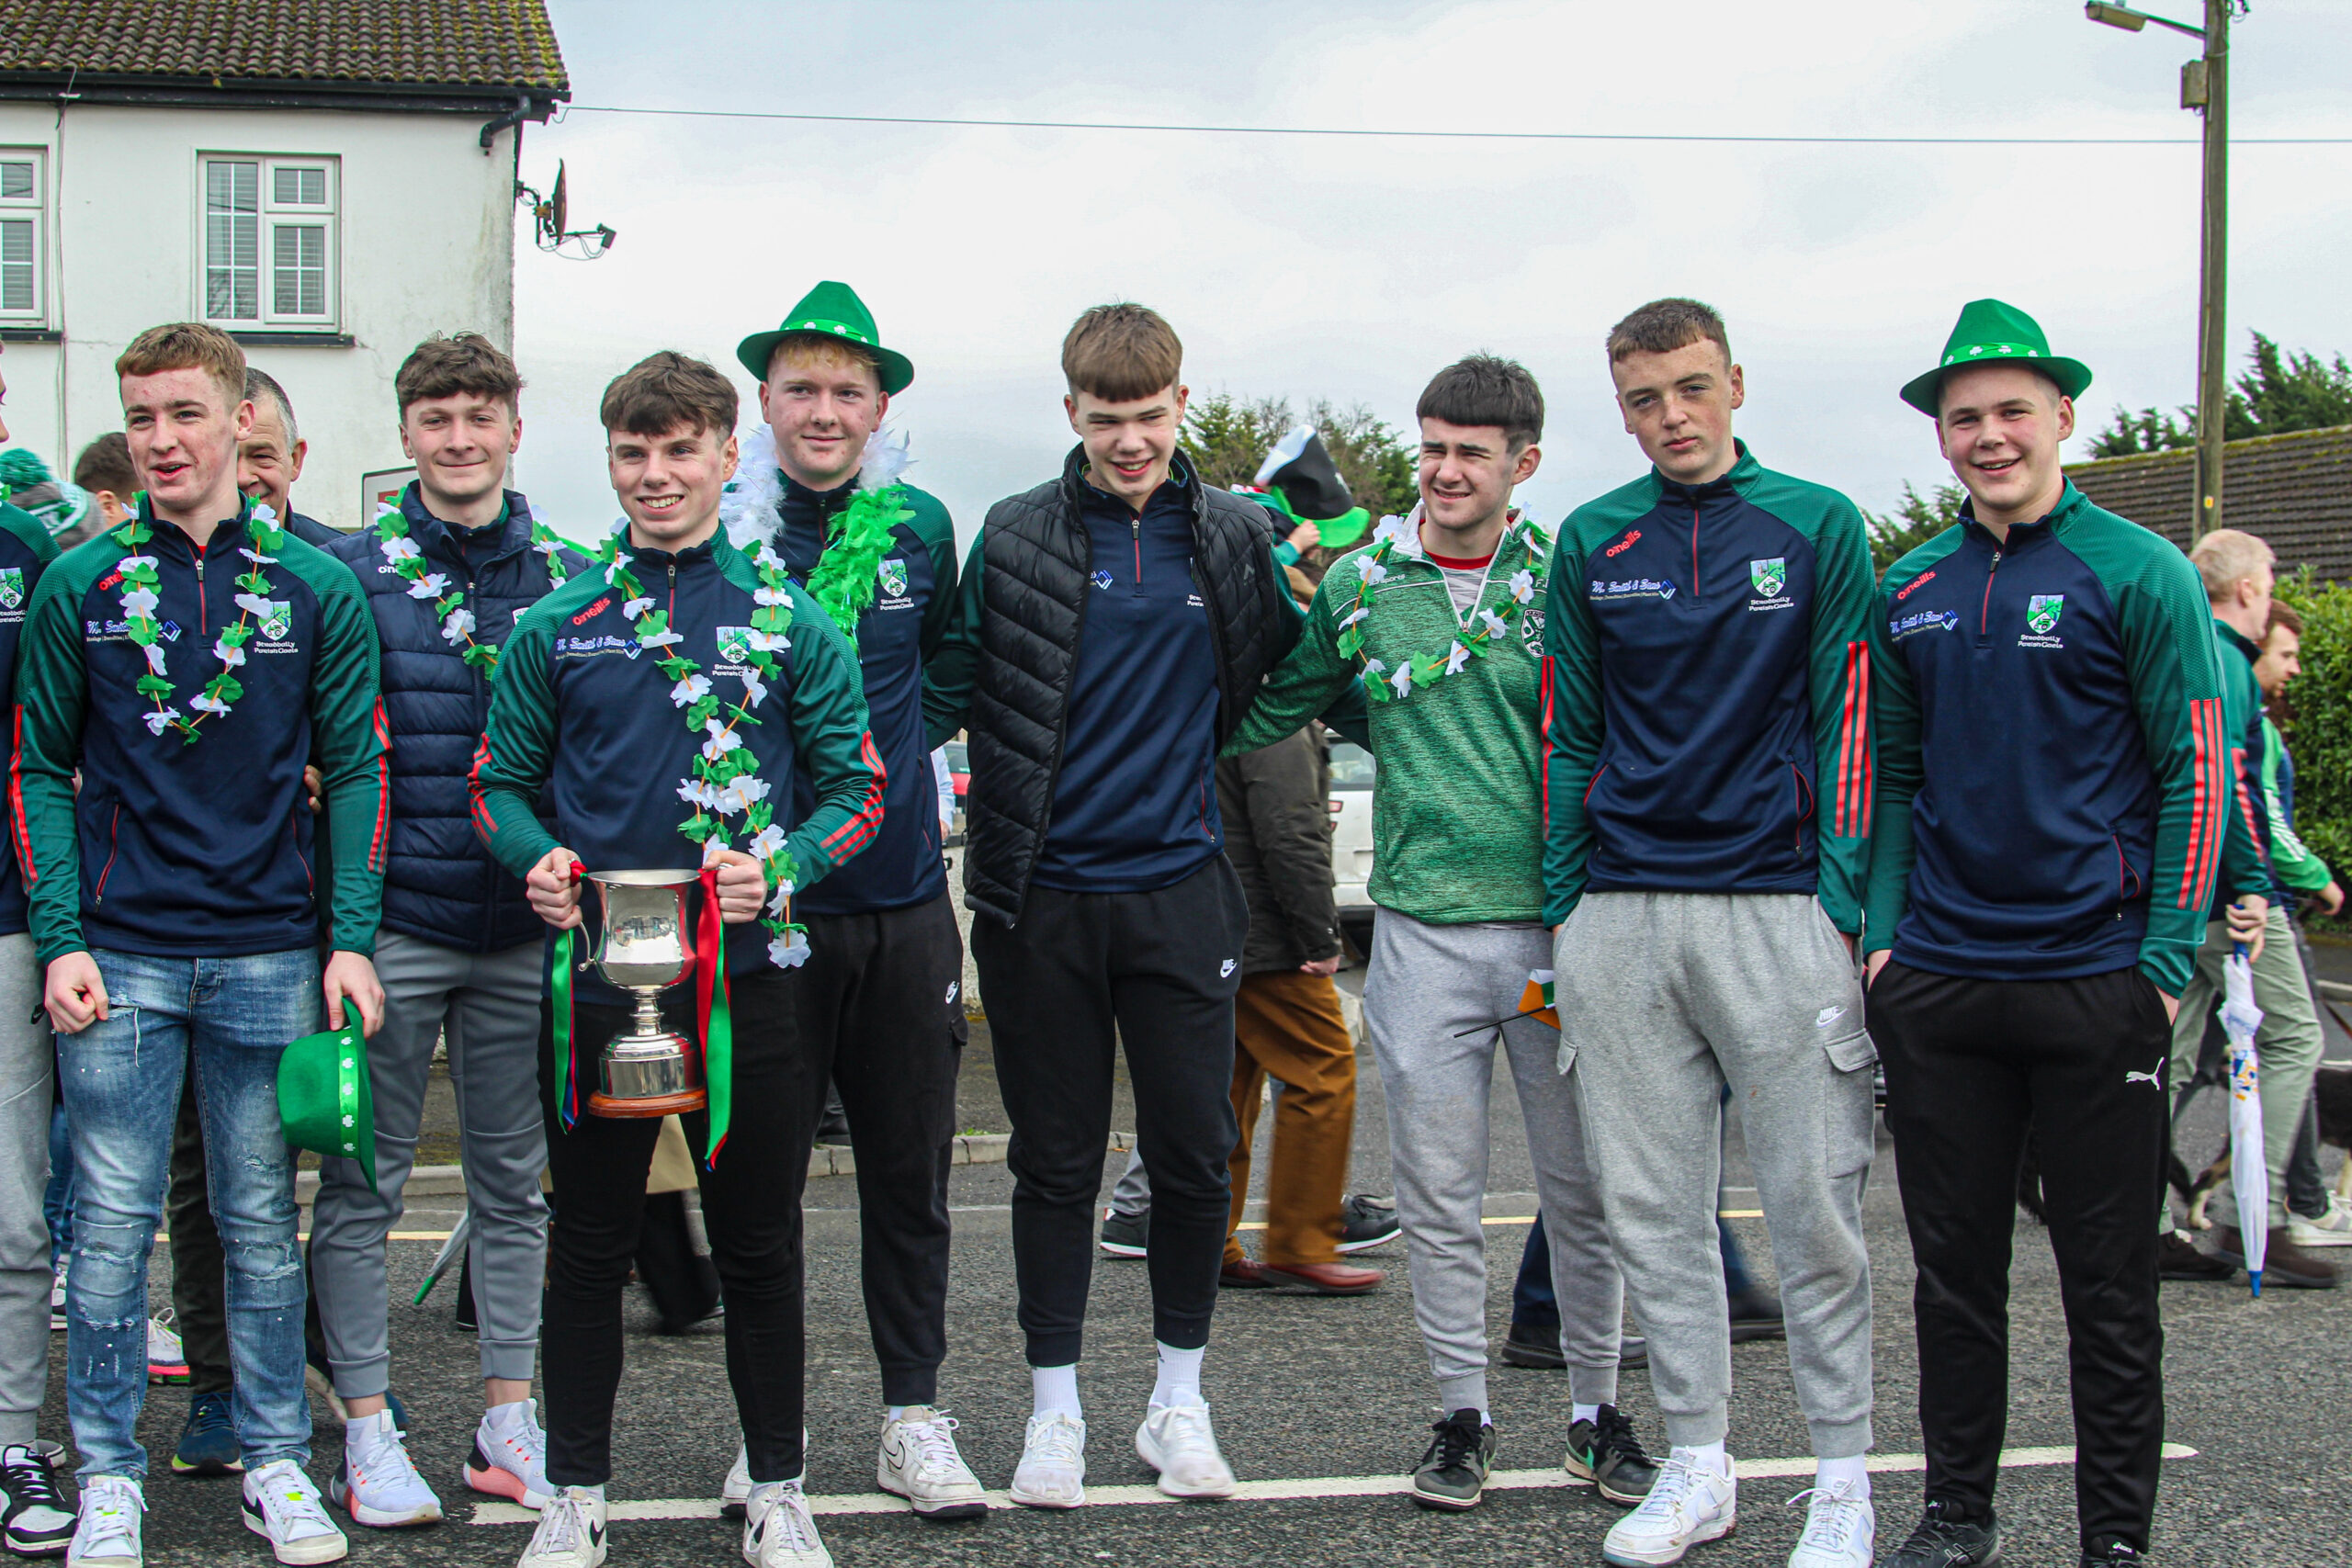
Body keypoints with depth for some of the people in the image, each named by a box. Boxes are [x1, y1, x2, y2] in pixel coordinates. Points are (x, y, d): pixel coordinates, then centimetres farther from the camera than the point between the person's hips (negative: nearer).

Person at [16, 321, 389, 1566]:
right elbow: (38, 769, 5)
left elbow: (355, 770, 5)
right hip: (119, 958, 0)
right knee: (112, 1227, 3)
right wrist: (60, 938, -5)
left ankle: (276, 1462, 21)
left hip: (268, 955, 1)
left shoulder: (315, 588, 4)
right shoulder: (79, 586, 3)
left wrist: (352, 939, -3)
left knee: (262, 1223, 10)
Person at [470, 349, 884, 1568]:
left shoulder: (792, 622, 3)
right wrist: (539, 861, -10)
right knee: (589, 1244, 9)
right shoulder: (557, 627, 5)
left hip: (748, 977, 0)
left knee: (759, 1242, 8)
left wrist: (781, 869, -14)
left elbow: (858, 786, 4)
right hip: (596, 976, 1)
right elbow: (500, 783, 11)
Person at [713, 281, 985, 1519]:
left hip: (902, 898, 3)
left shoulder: (920, 527, 5)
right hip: (760, 899, -2)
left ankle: (914, 1419, 21)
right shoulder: (718, 535, -3)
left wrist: (886, 750, 10)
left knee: (910, 1173, 9)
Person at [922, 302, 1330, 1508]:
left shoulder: (1237, 538, 5)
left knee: (1194, 1153, 5)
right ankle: (1054, 1408, 19)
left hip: (1178, 888, 1)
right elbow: (950, 687, 1)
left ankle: (1179, 1400, 22)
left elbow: (1290, 678, 15)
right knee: (1056, 1159, 7)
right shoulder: (1014, 539, 0)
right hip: (1042, 898, -1)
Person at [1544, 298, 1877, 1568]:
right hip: (1621, 915, 3)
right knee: (1649, 1206, 7)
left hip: (1778, 906, -3)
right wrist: (1563, 912, 8)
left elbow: (1847, 723, 1)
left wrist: (1842, 904, -6)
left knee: (1813, 1205, 0)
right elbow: (1569, 736, 13)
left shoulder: (1818, 526, 3)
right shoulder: (1590, 544, 10)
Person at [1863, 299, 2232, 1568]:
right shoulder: (1910, 592, 10)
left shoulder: (2138, 572, -3)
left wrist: (2167, 959, -10)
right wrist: (1882, 934, 6)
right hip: (1938, 985, 4)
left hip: (2095, 978, -4)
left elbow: (2197, 774, -4)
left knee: (2108, 1276, 4)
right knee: (1954, 1262, 11)